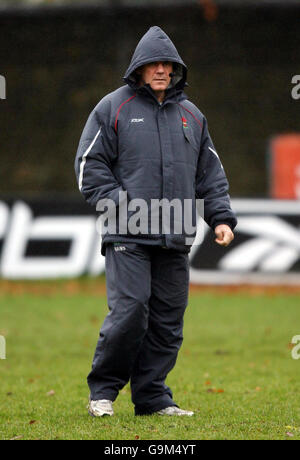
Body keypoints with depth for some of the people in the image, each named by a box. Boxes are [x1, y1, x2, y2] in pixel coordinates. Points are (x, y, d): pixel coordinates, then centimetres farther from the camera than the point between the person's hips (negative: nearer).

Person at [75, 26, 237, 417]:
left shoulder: (192, 116, 17)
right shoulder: (114, 108, 3)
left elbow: (210, 173, 21)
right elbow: (90, 164, 1)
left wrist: (221, 217, 8)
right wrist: (116, 204, -11)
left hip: (176, 239, 5)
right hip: (128, 237, -5)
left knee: (169, 319, 3)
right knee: (129, 311, -14)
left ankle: (153, 396, 12)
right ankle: (103, 391, 1)